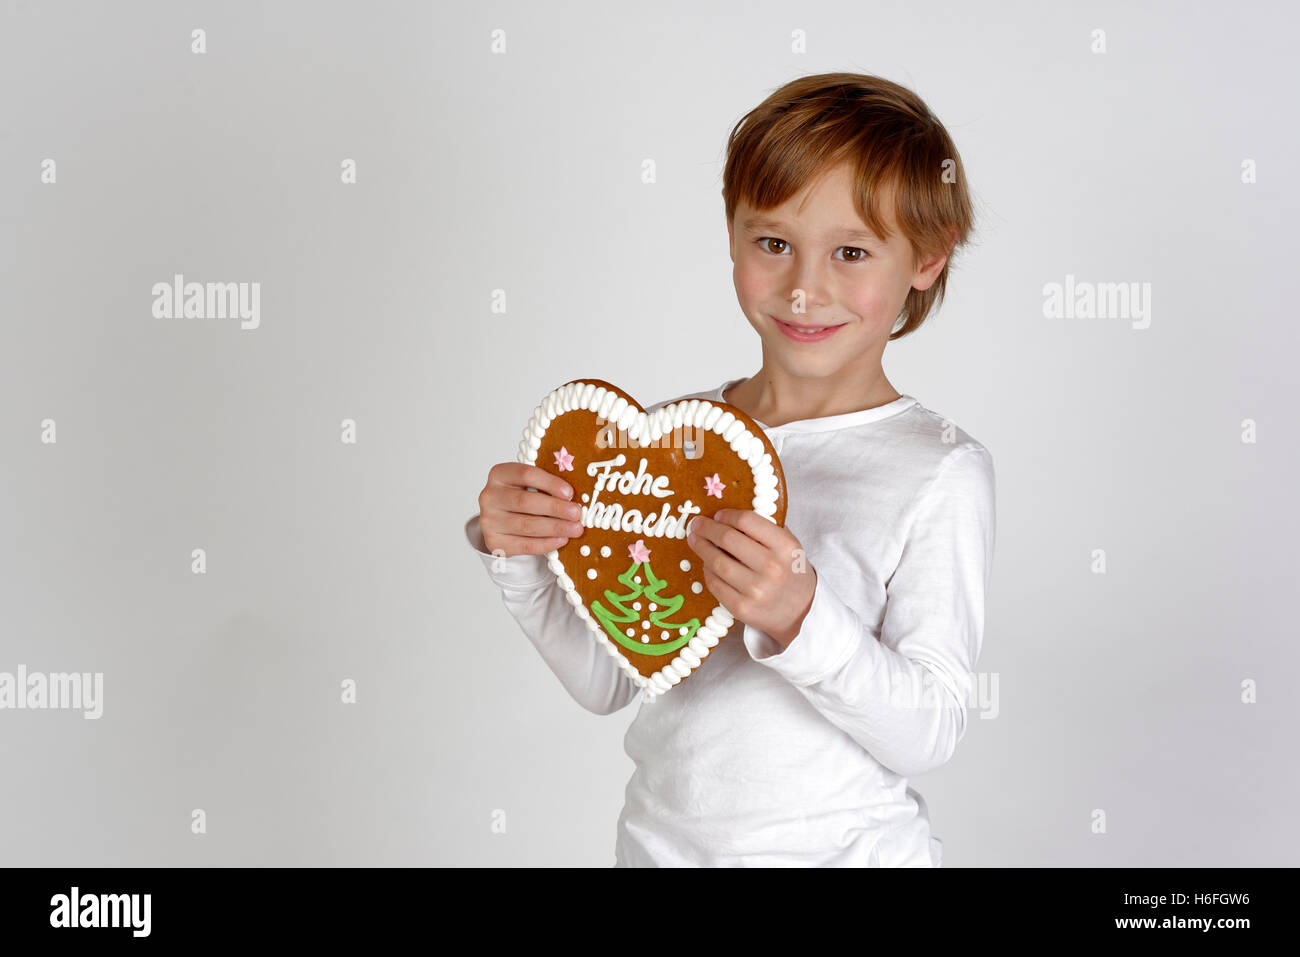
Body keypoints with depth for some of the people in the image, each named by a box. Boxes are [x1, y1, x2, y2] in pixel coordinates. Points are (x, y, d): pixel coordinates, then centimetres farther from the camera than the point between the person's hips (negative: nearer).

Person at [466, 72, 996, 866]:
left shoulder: (940, 472, -13)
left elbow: (928, 735, -18)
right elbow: (608, 681, 2)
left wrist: (797, 620, -31)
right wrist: (518, 558, -11)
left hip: (843, 847, -3)